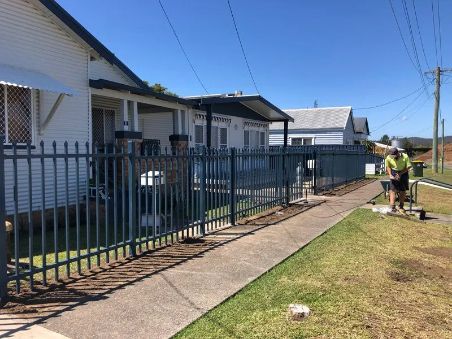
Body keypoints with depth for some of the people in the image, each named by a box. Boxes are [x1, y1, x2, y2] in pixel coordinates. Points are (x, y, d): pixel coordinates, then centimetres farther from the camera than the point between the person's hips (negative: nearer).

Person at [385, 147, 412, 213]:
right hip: (394, 173, 0)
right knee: (392, 190, -11)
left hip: (403, 173, 0)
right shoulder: (388, 158, -12)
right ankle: (392, 207, -14)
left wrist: (400, 174, -21)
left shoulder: (405, 157, -17)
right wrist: (390, 174, -11)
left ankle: (401, 207, 19)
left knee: (403, 191, 5)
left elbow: (408, 167, -12)